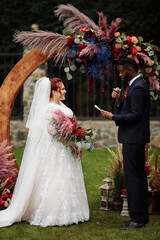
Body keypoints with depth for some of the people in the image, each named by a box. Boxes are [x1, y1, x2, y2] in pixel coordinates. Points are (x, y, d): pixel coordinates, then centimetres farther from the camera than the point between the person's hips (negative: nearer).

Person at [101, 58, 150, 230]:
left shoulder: (138, 87, -16)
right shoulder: (136, 85, 16)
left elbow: (135, 115, -21)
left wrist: (113, 117, -16)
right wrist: (119, 100, 2)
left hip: (133, 139, -11)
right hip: (135, 138, 11)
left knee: (133, 178, -8)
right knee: (139, 177, 14)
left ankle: (137, 218, -4)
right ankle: (142, 216, 22)